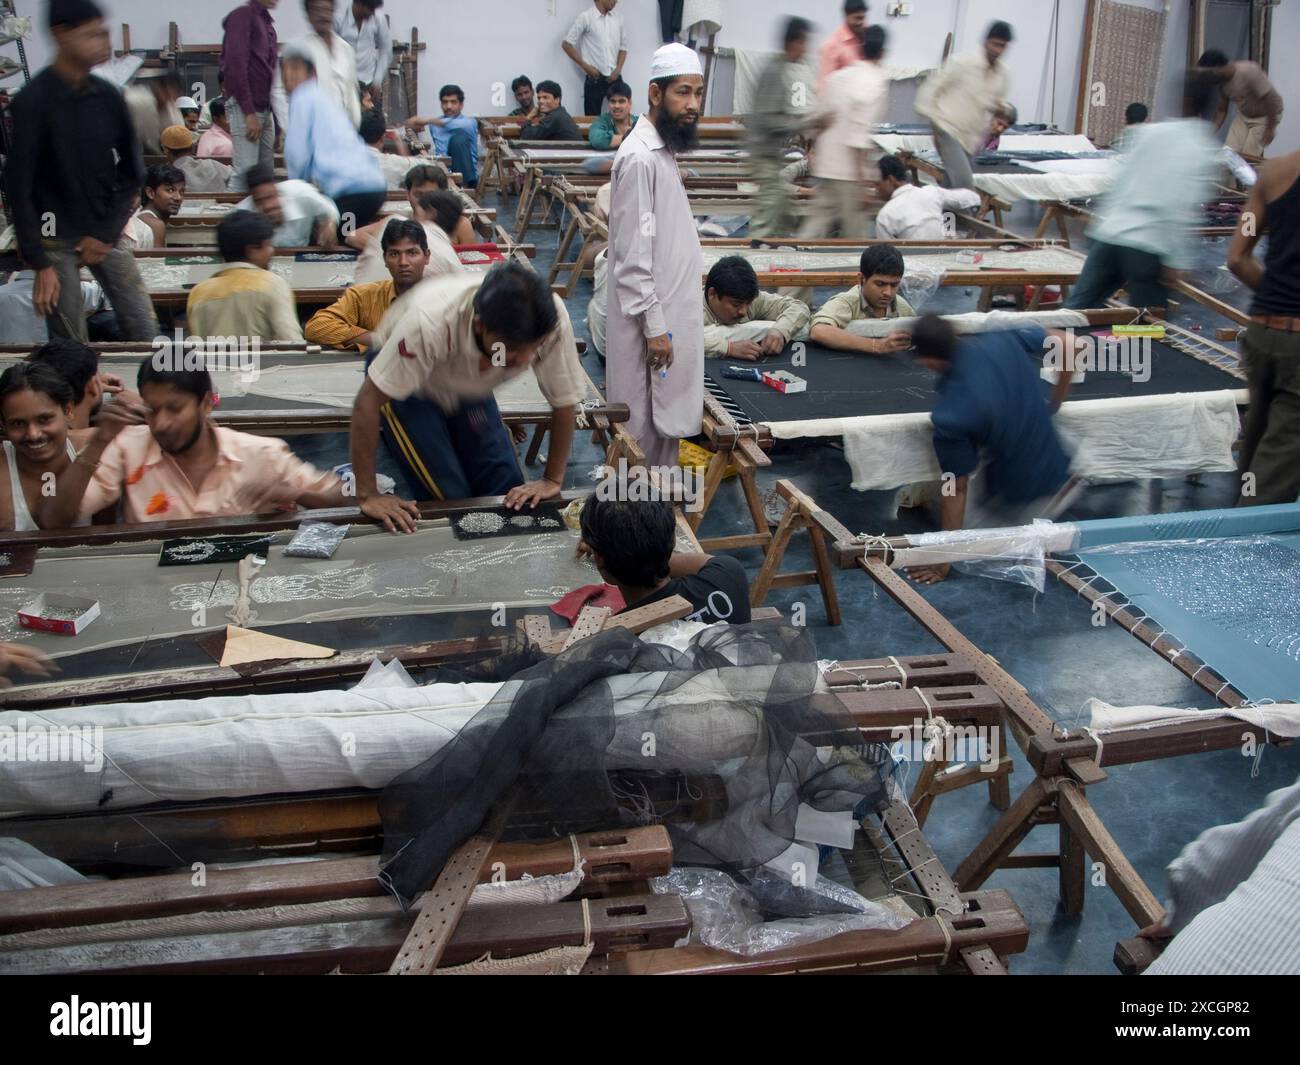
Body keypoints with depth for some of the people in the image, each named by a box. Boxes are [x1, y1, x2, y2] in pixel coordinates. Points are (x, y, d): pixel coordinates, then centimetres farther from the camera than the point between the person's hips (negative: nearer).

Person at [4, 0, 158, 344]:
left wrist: (106, 233, -2)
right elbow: (18, 187, -11)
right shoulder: (32, 102, -13)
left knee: (144, 328, 1)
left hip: (105, 233, 4)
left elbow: (132, 172, 7)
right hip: (56, 240, -4)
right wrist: (39, 264, -13)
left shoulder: (108, 96, 0)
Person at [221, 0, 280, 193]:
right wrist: (249, 112, -17)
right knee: (246, 170, -12)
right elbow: (235, 64, -13)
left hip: (264, 108, 8)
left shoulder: (267, 22, 18)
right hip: (245, 108, -8)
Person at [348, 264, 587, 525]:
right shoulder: (431, 322, -43)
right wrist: (367, 496, -33)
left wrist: (552, 481, -18)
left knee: (506, 490, -7)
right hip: (409, 388, -4)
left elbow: (564, 401, -18)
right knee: (447, 498, -15)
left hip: (470, 388, 4)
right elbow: (368, 401, -36)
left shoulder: (553, 320, -34)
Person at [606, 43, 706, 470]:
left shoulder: (662, 150, 13)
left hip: (670, 312, 10)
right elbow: (632, 256, -20)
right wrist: (654, 326, -20)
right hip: (652, 321, -10)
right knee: (645, 428, -1)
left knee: (665, 421, 15)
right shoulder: (639, 158, -17)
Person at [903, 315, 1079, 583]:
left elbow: (956, 489, -21)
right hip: (1057, 470, 5)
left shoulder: (950, 413, -30)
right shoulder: (1004, 339, -16)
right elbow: (1069, 344, -3)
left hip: (1017, 498, -5)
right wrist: (1055, 402, 12)